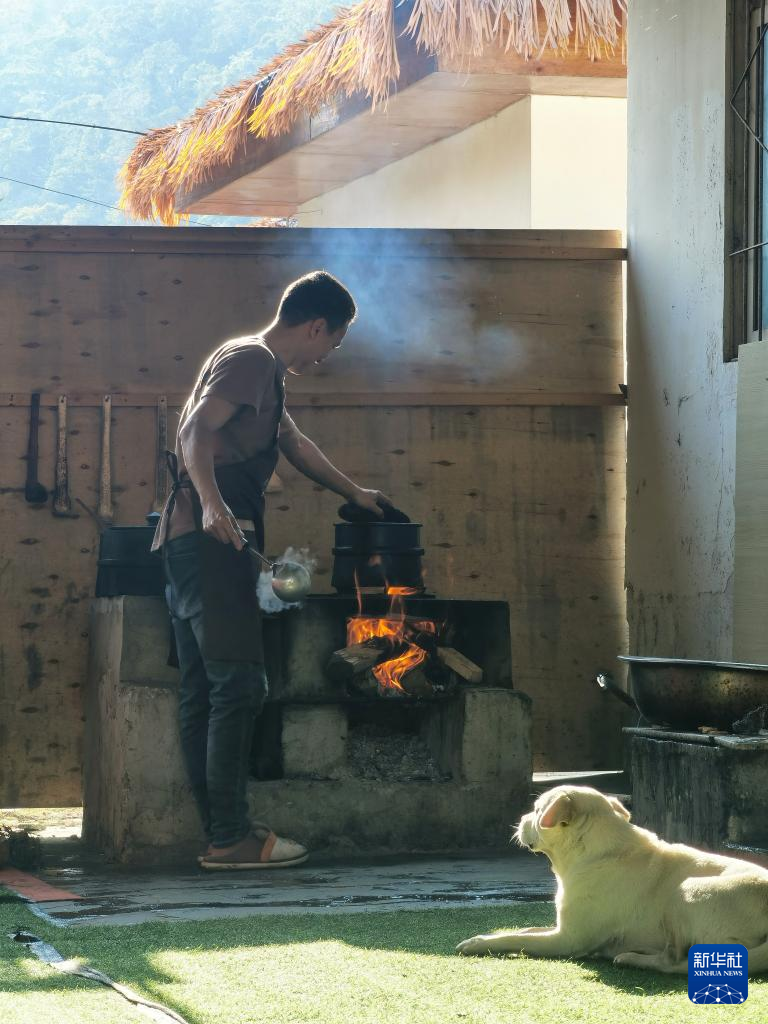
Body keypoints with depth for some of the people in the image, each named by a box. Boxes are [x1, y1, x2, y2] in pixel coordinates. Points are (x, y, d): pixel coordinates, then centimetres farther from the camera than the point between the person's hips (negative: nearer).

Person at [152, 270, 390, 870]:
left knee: (203, 693, 8)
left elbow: (294, 444, 43)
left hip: (195, 545, 11)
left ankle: (219, 831, 10)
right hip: (213, 540, -11)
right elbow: (197, 428, -20)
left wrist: (354, 493, 55)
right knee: (240, 684, -12)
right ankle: (231, 837, -13)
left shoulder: (262, 369, 27)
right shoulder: (251, 359, -5)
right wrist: (211, 502, -35)